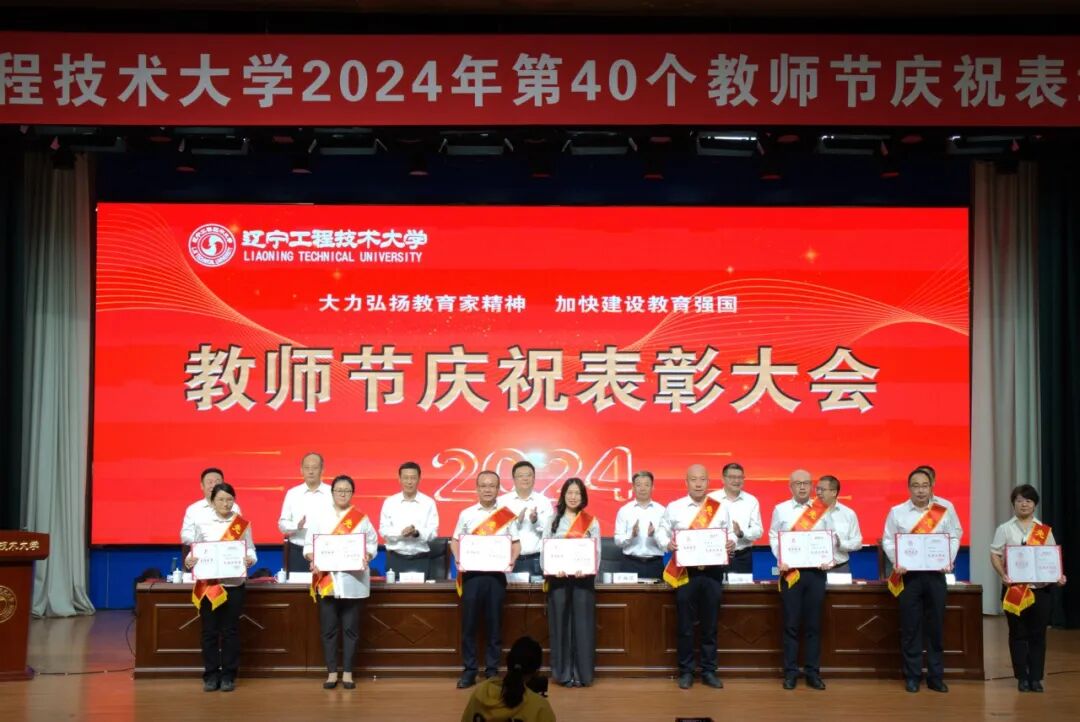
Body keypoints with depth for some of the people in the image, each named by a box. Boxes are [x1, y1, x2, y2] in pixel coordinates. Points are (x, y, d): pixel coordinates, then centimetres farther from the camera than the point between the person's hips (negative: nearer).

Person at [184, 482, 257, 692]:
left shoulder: (243, 525, 2)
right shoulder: (202, 524, 2)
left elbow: (251, 551, 4)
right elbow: (195, 550, 6)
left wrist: (250, 560, -18)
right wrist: (189, 560, -15)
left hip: (234, 584, 0)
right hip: (208, 585, 0)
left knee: (230, 631, 3)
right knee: (210, 631, 3)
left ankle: (228, 676, 12)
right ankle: (211, 675, 12)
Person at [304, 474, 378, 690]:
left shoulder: (361, 518, 6)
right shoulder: (319, 515, 7)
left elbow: (372, 544, 3)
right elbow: (309, 544, 4)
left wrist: (366, 557, -17)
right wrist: (313, 560, -14)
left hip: (353, 581, 0)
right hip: (326, 580, 0)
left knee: (351, 628, 2)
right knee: (328, 628, 2)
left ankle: (347, 673, 9)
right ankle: (332, 673, 9)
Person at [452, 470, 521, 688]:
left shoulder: (507, 515, 5)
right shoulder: (466, 514, 6)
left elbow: (516, 543, 8)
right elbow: (455, 540, 10)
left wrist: (512, 560, -10)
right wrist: (458, 558, -9)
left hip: (496, 574, 0)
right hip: (472, 573, 0)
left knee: (494, 623, 4)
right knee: (469, 623, 0)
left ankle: (492, 671, 12)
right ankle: (468, 671, 7)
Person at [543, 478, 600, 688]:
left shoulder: (591, 521, 8)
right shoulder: (553, 520, 10)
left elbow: (597, 551, 2)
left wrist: (588, 569, -17)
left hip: (583, 578, 0)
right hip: (558, 578, 1)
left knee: (582, 623, -3)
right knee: (560, 623, 0)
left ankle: (582, 673, 0)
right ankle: (563, 673, 5)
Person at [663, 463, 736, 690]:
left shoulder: (720, 508, 8)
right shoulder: (674, 507, 4)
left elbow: (730, 533, 10)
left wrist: (732, 544, -11)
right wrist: (668, 543, -14)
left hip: (713, 570, 1)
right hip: (685, 571, -1)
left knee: (710, 623, 6)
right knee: (685, 624, 1)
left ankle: (709, 671, 15)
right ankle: (686, 671, 11)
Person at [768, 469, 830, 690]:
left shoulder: (822, 510, 8)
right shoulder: (780, 509, 7)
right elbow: (774, 536, 4)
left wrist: (828, 559, -9)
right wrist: (780, 560, -9)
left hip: (816, 571, 1)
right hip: (791, 571, -1)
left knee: (813, 624, 4)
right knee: (791, 624, 1)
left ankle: (813, 673, 10)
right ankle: (790, 672, 7)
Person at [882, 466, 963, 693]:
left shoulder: (946, 508, 2)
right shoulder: (897, 511, 0)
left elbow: (955, 536, 7)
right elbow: (888, 540, 3)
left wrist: (949, 560, -6)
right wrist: (896, 562, -11)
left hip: (935, 574, 1)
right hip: (909, 574, -1)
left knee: (935, 626, 5)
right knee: (911, 626, 1)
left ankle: (936, 676, 14)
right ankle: (912, 676, 10)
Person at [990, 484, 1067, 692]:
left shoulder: (1045, 530, 8)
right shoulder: (1005, 529, 3)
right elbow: (995, 555, 0)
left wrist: (1059, 575, -10)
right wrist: (1003, 575, -16)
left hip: (1041, 588, 1)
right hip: (1014, 588, -1)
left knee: (1038, 634, 3)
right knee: (1018, 634, 4)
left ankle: (1036, 677, 10)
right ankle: (1022, 677, 11)